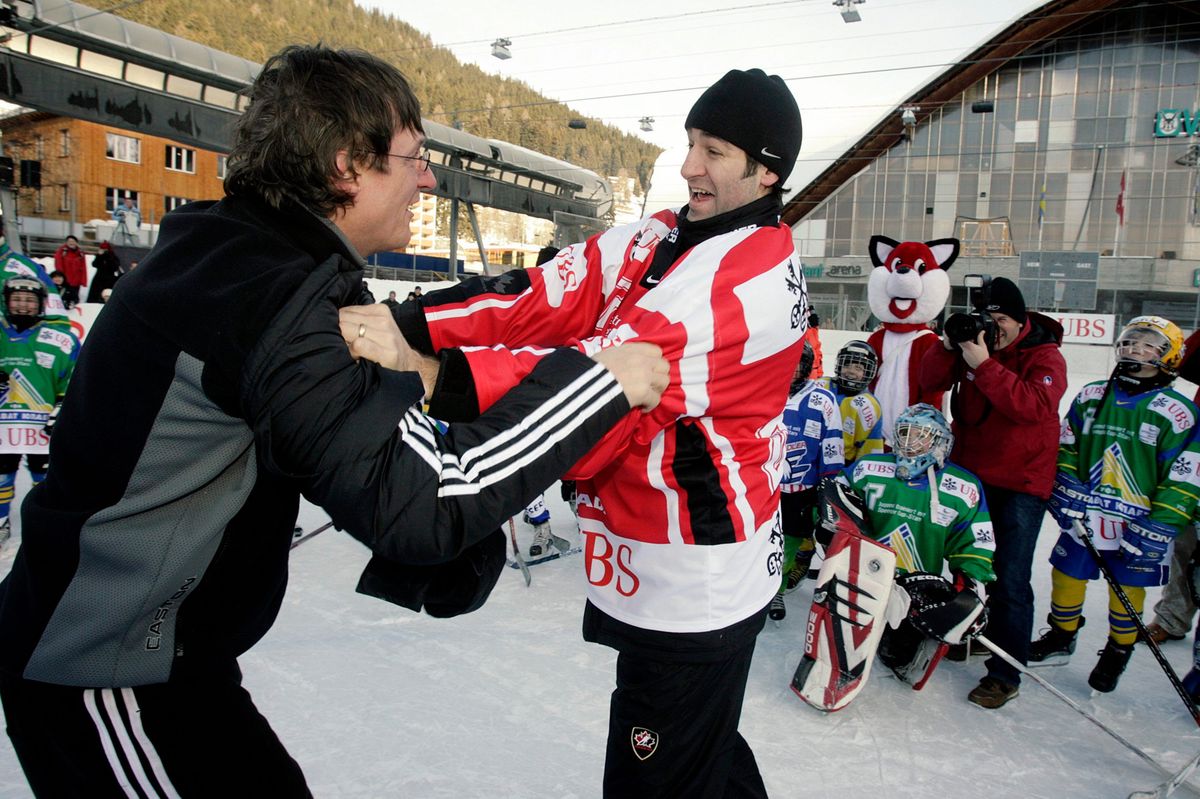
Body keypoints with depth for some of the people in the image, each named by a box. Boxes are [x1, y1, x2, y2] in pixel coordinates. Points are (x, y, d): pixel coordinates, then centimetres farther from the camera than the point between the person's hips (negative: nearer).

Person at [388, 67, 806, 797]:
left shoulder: (761, 272, -20)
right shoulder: (659, 238, 6)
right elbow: (549, 296, -6)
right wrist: (407, 325, -20)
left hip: (695, 586, -8)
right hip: (647, 566, 8)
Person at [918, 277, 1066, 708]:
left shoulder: (1046, 356, -10)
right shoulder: (973, 343, 2)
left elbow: (1034, 405, -28)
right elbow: (931, 382, -2)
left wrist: (984, 365, -32)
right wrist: (947, 347, -18)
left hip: (1021, 482, -5)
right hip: (969, 471, 6)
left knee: (1010, 580, -5)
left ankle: (1005, 674, 4)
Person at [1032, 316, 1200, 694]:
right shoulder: (1091, 396, 3)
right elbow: (1066, 446, 11)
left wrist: (1159, 526, -12)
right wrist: (1064, 487, 1)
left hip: (1137, 527, -3)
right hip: (1083, 516, 3)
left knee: (1127, 590, 11)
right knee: (1067, 576, 13)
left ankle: (1118, 653, 34)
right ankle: (1061, 638, 35)